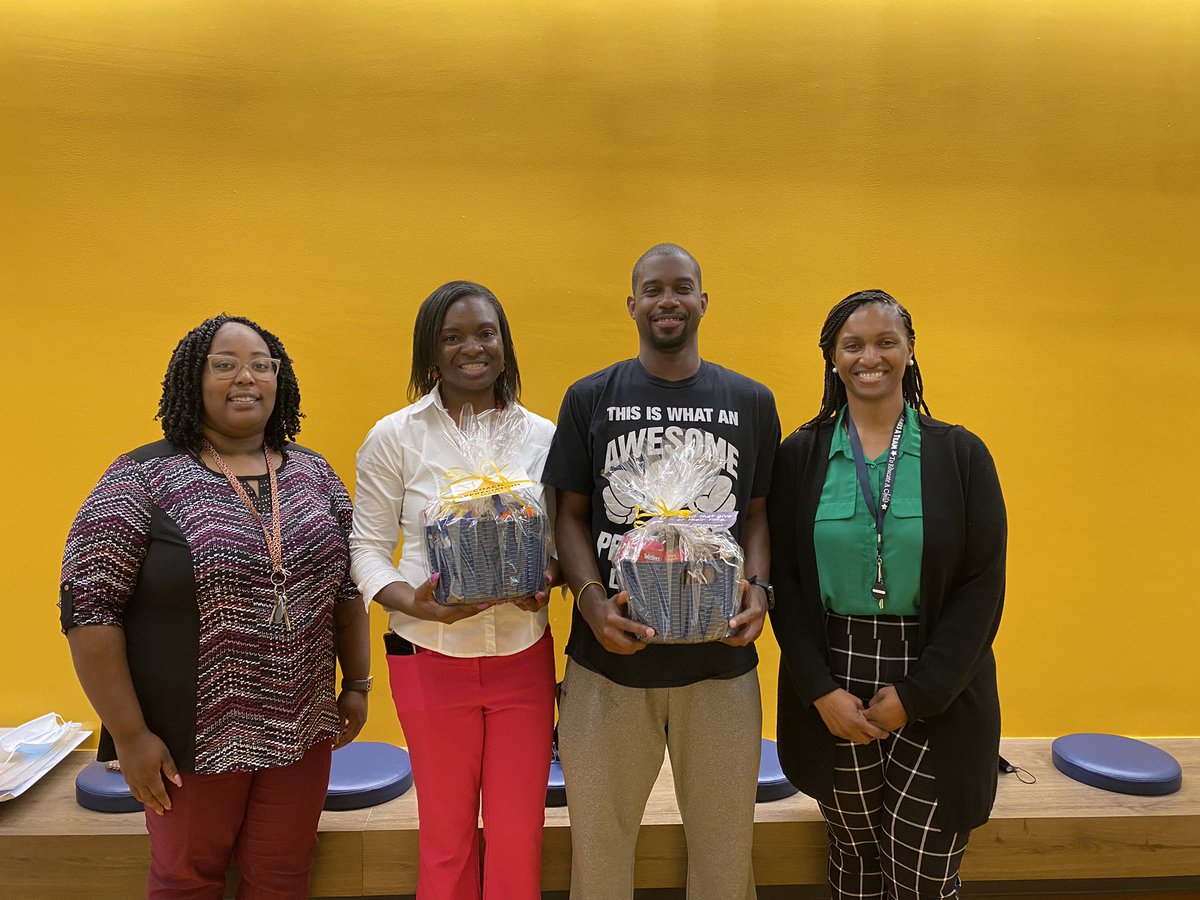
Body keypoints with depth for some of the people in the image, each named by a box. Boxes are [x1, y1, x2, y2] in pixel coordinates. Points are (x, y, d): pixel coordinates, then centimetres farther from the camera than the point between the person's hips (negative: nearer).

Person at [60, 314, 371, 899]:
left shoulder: (315, 475, 3)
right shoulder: (143, 479, -10)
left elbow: (347, 587, 10)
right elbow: (88, 608, -11)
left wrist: (357, 684, 9)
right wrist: (129, 735, -11)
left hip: (301, 730, 3)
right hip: (193, 738, -3)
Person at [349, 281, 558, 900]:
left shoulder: (541, 436, 2)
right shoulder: (394, 437, -4)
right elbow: (367, 547, -1)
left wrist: (548, 580, -12)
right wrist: (411, 601, -19)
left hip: (523, 655, 2)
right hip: (430, 656, -1)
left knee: (520, 837, 11)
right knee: (446, 837, 14)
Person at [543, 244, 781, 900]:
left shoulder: (751, 402, 6)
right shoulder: (590, 398, 3)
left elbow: (759, 513, 8)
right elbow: (570, 514, 2)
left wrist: (758, 589, -10)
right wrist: (591, 600, -14)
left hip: (720, 658, 1)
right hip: (610, 654, 0)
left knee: (724, 839, 15)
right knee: (599, 834, 14)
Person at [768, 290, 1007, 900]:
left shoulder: (960, 454, 0)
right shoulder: (800, 456, 1)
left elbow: (982, 586, -4)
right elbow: (784, 579, -1)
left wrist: (916, 694, -9)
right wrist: (821, 690, -9)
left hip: (936, 698, 0)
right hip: (832, 690, 1)